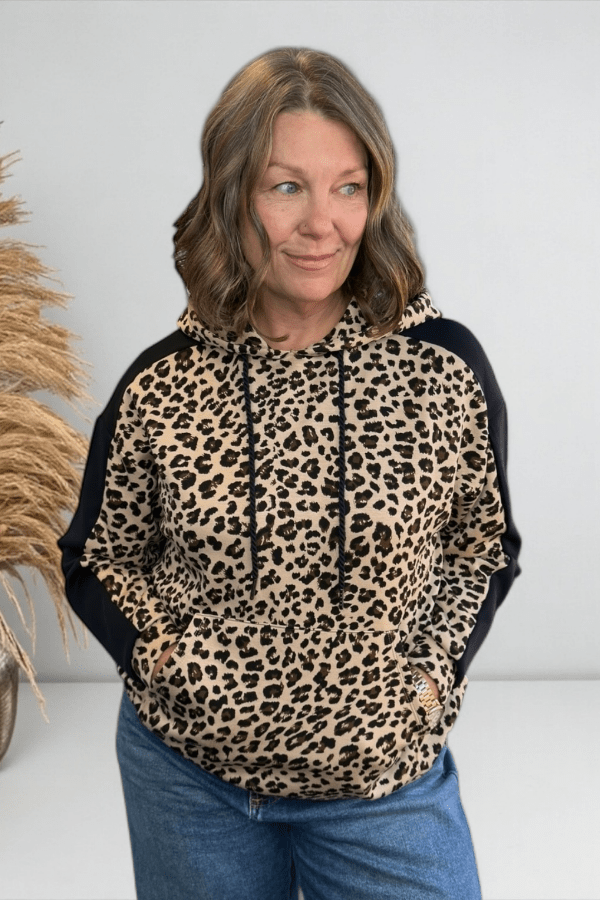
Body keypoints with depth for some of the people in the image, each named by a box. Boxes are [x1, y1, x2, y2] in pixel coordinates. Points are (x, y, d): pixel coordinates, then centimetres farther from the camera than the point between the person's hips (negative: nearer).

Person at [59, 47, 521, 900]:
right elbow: (98, 561, 3)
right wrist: (168, 665, -9)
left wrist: (434, 672, -7)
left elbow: (484, 544, 3)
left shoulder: (445, 365, -11)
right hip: (186, 773, 1)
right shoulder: (161, 384, -10)